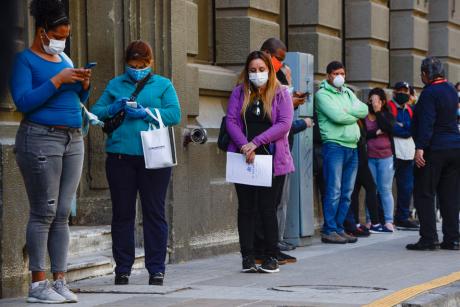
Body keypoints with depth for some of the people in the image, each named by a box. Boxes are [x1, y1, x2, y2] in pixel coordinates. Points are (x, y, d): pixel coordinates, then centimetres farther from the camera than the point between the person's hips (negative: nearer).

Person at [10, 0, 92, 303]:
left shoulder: (64, 59, 18)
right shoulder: (26, 59, -2)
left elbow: (78, 101, 22)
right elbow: (23, 101, -15)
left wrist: (84, 85, 2)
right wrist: (58, 80, -17)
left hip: (73, 140, 7)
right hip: (41, 138, -7)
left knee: (63, 213, 4)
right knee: (43, 212, -7)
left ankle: (60, 281, 6)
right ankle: (38, 284, -4)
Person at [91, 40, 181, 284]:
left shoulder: (163, 85, 9)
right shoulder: (115, 84, 14)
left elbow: (174, 115, -4)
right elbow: (96, 112, 7)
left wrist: (145, 113, -14)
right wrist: (114, 108, -11)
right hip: (120, 156, 2)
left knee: (154, 213, 1)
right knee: (122, 213, 5)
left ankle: (156, 269, 7)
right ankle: (122, 268, 12)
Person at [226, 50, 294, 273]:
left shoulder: (281, 94, 4)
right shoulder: (239, 93, 10)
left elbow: (284, 124, -7)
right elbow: (231, 120, 1)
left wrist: (255, 142, -14)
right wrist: (244, 146, -14)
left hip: (272, 160, -2)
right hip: (244, 160, 2)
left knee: (268, 208, -1)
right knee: (246, 208, 2)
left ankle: (271, 257, 7)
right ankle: (248, 257, 5)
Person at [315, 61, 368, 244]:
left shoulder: (348, 93, 20)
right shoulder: (322, 94, -2)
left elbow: (365, 110, 5)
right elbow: (337, 116, -15)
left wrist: (347, 110, -9)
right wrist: (355, 116, -1)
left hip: (352, 147, 7)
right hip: (334, 145, -7)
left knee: (347, 193, 8)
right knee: (334, 191, -10)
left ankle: (339, 228, 13)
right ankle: (329, 231, -6)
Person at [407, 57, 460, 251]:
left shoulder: (429, 93, -13)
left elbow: (426, 123, -22)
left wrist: (420, 148, -24)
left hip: (434, 149, -8)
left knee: (424, 194, -2)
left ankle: (429, 238, -6)